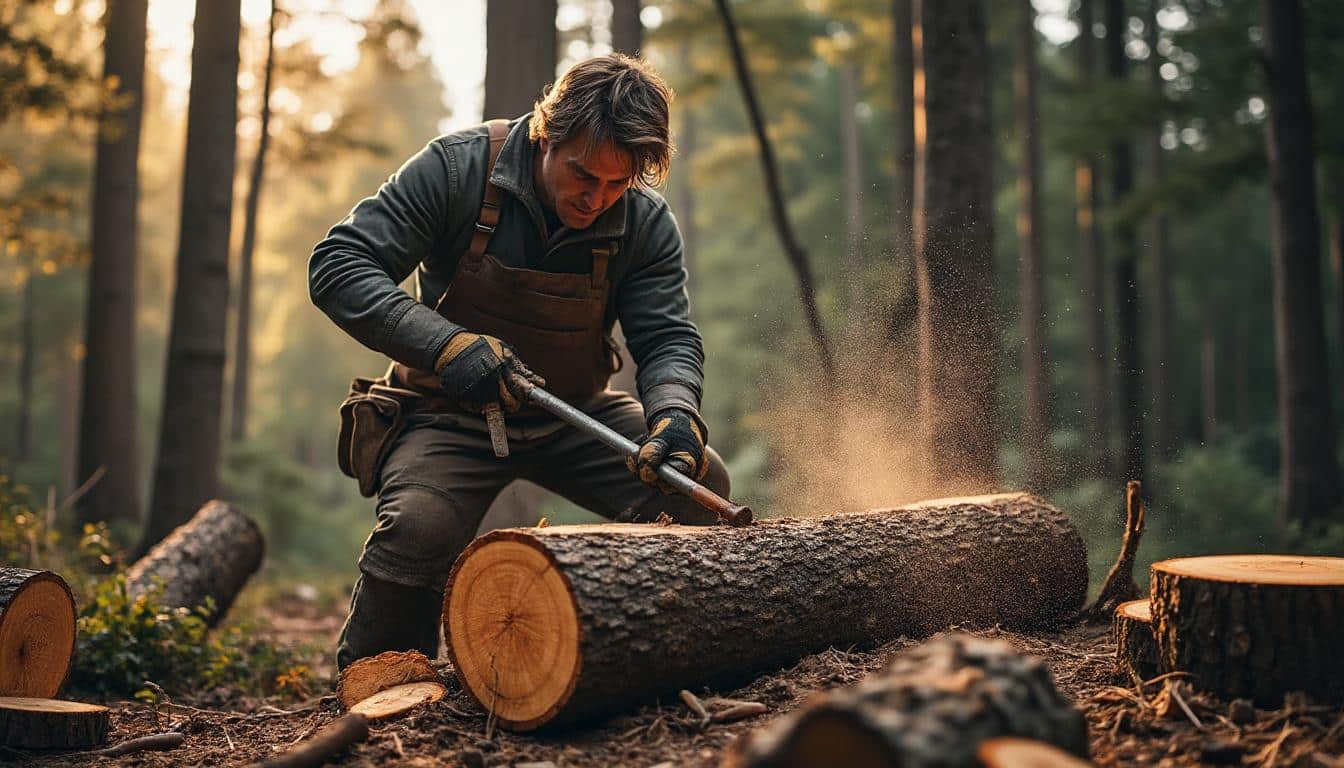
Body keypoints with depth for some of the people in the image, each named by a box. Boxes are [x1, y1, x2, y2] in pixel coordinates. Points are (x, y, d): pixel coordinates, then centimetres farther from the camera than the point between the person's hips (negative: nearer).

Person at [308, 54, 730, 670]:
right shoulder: (459, 167, -19)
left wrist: (675, 412, -36)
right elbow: (337, 267, -21)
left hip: (573, 416, 4)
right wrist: (448, 345, -35)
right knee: (418, 526, -32)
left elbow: (668, 339, -11)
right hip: (451, 413, -3)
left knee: (698, 485, -15)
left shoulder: (646, 222, -11)